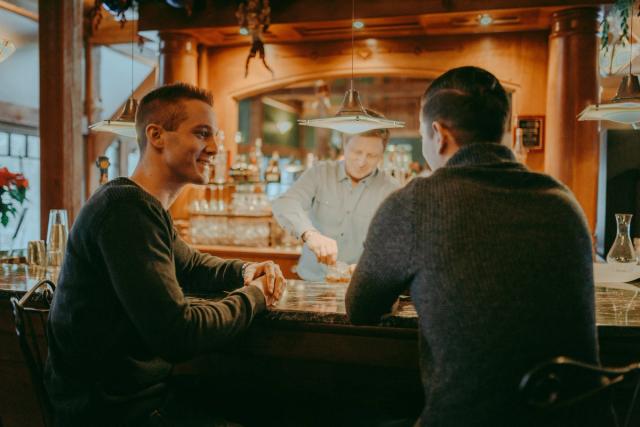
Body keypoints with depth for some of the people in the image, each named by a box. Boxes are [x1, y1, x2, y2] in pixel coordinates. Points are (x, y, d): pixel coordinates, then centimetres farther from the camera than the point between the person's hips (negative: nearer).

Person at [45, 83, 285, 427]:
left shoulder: (146, 206, 8)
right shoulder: (127, 208, -24)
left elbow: (190, 266, 22)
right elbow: (177, 334, -29)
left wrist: (245, 271, 1)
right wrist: (253, 295, -12)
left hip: (143, 389, 9)